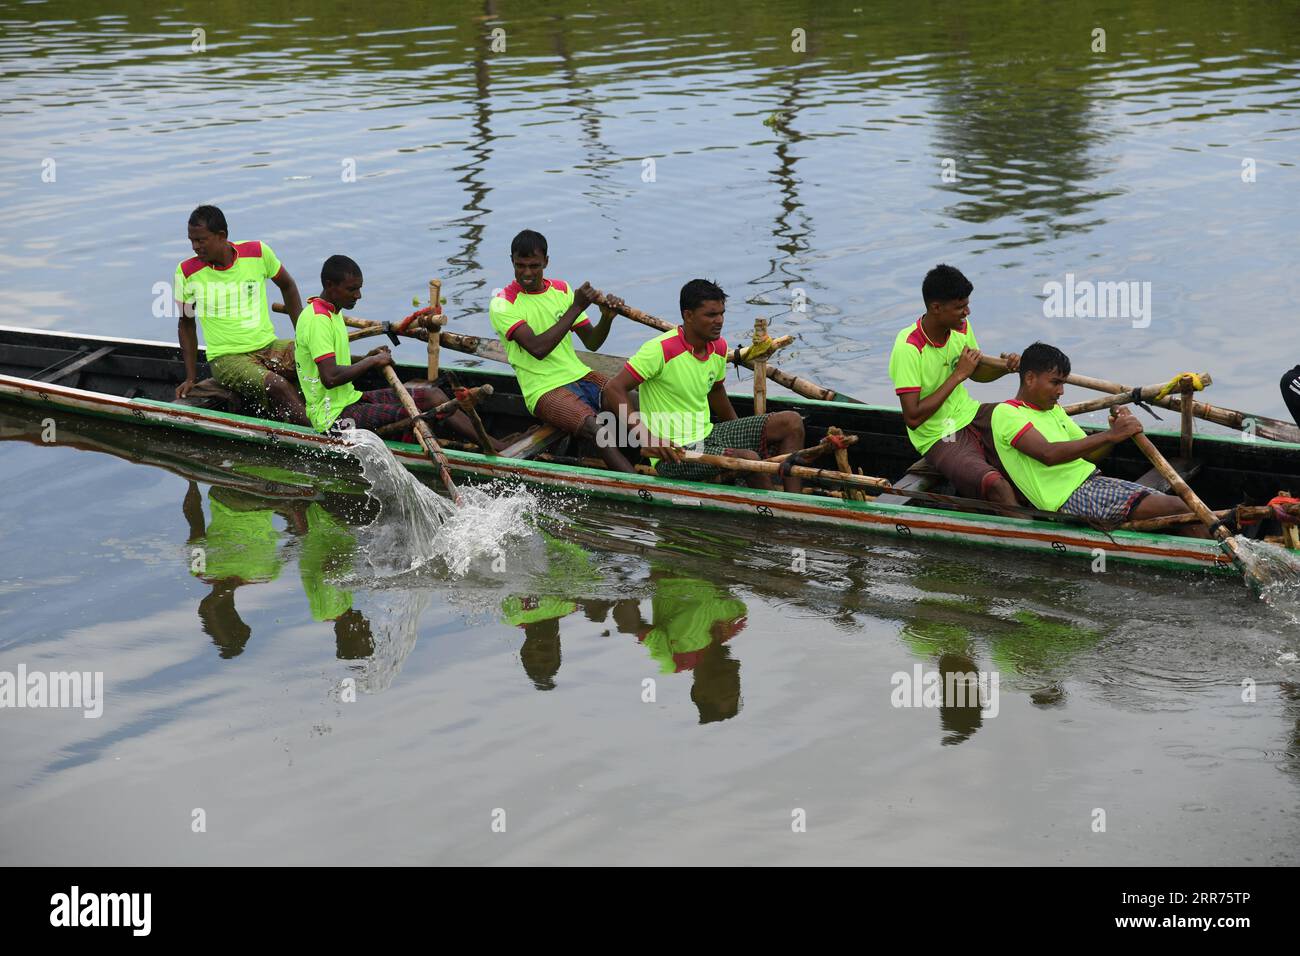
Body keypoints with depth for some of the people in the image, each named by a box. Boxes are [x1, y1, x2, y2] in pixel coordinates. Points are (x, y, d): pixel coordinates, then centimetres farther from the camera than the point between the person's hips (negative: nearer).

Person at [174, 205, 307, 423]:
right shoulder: (187, 272, -4)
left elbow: (288, 285, 16)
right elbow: (186, 324, 10)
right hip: (226, 358, -3)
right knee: (278, 386, -32)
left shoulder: (258, 253, -2)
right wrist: (190, 378, 8)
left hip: (270, 346, 3)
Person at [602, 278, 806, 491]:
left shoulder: (719, 348, 6)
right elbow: (614, 389, -20)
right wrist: (647, 438, -28)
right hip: (674, 452, -9)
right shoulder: (661, 349, -19)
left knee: (791, 422, 0)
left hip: (708, 433, 9)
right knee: (749, 459, -29)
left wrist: (742, 433, 30)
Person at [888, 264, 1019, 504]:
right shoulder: (908, 349, -23)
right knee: (997, 486, -32)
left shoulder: (961, 327, -1)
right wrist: (957, 375, -24)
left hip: (970, 415, 8)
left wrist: (1005, 367, -5)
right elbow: (912, 418, -27)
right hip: (938, 438, -8)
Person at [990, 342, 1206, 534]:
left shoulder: (1055, 411, 24)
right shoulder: (1006, 413, -7)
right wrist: (1109, 436, -26)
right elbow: (1048, 454, -23)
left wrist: (1119, 430, -1)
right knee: (1174, 508, -17)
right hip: (1070, 497, -10)